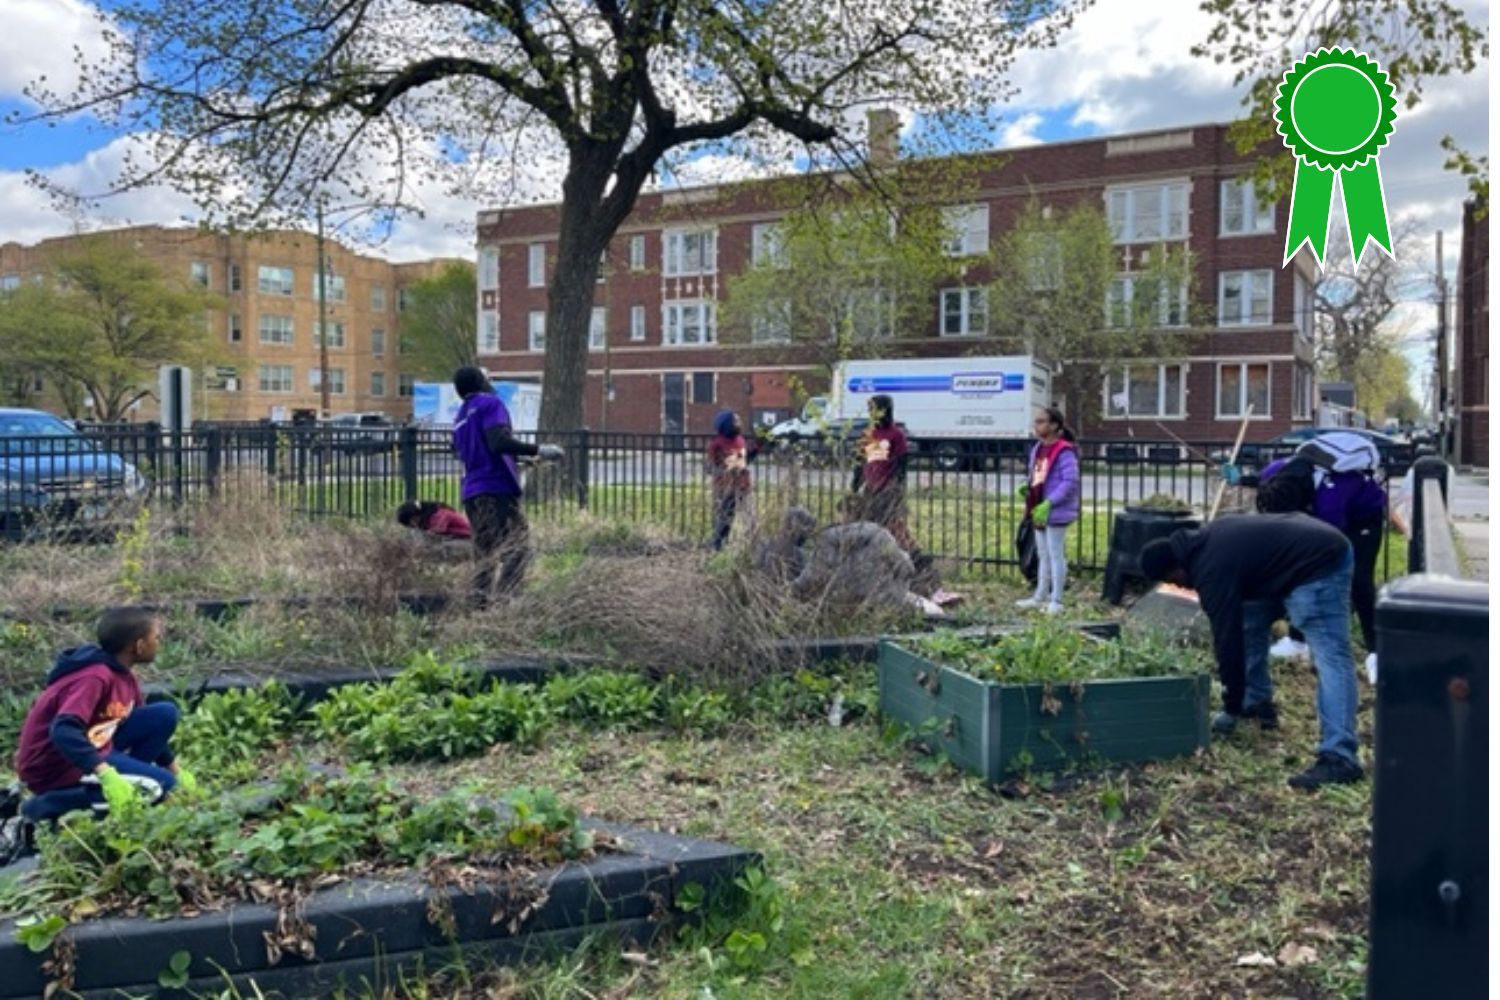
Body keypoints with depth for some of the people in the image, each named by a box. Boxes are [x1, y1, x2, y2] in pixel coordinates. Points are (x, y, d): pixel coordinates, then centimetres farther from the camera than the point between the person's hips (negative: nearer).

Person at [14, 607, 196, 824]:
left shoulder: (124, 676, 4)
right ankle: (43, 808, -11)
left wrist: (177, 772, 17)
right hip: (55, 764, -9)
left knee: (165, 715, -1)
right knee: (160, 786, -18)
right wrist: (106, 774, -47)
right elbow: (63, 732, -39)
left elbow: (148, 725, 16)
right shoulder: (96, 677, -25)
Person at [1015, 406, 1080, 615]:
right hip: (1039, 511, 9)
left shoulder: (1064, 451, -17)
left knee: (1056, 555, 0)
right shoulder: (1038, 448, 10)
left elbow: (1070, 482, -22)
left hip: (1056, 513, -9)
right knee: (1043, 555, 18)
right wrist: (1026, 487, 0)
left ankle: (1056, 601, 8)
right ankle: (1040, 596, 29)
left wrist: (1048, 503, -26)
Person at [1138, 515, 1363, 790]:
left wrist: (1232, 708, -1)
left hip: (1318, 564, -11)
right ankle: (1258, 702, 30)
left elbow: (1228, 638, -12)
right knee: (1249, 622, 20)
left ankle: (1340, 758, -24)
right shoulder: (1206, 541, 10)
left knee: (1330, 658, -18)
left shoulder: (1212, 569, -18)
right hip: (1314, 547, 11)